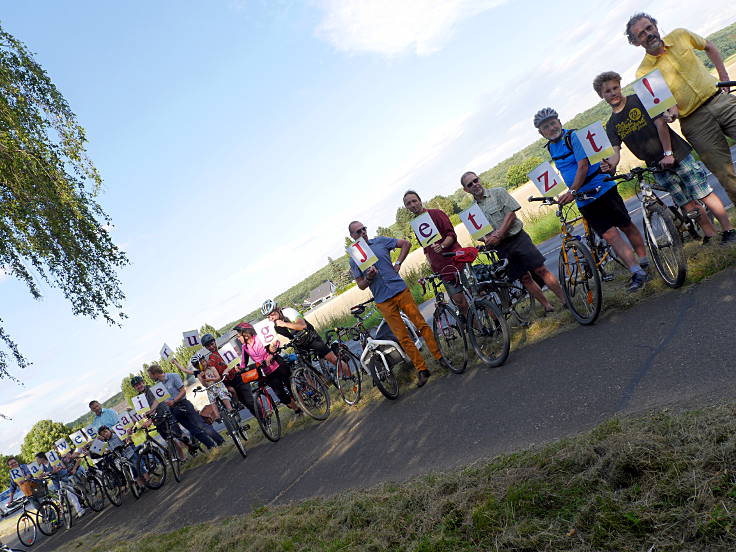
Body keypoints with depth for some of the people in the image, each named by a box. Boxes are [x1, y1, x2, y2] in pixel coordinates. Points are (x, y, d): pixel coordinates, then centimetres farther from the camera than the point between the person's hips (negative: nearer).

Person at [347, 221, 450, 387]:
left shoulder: (380, 241, 5)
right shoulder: (354, 260, 3)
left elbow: (405, 244, 13)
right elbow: (361, 285, 6)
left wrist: (398, 263, 4)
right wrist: (368, 277, -15)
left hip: (401, 290, 1)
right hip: (384, 301, -1)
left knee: (421, 324, 1)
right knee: (403, 337, -1)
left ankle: (439, 357, 14)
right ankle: (422, 370, 7)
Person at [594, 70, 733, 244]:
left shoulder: (640, 99, -3)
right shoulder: (611, 125, 8)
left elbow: (660, 124, -10)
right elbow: (615, 152, 0)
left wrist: (668, 153, -18)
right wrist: (610, 165, -24)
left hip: (676, 154, -3)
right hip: (657, 166, 3)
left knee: (704, 194, -5)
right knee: (687, 204, 3)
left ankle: (728, 229, 2)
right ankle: (710, 235, 14)